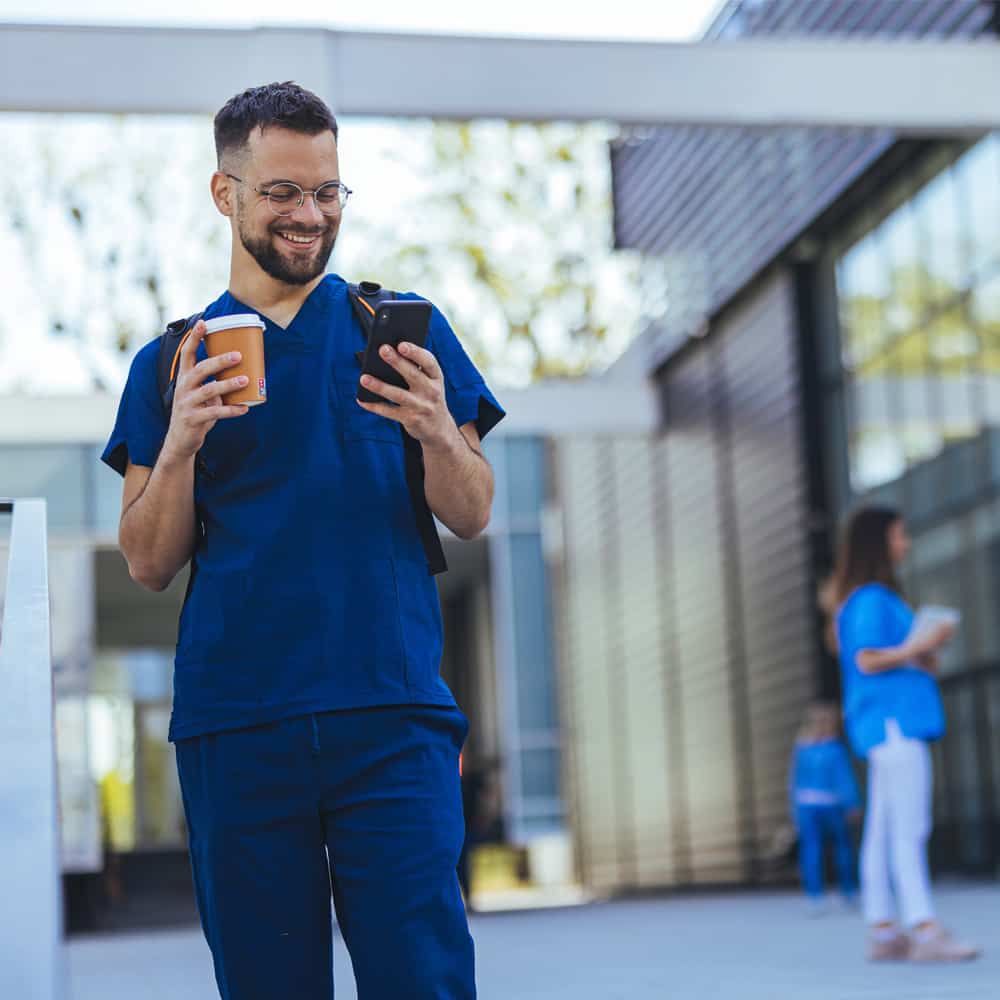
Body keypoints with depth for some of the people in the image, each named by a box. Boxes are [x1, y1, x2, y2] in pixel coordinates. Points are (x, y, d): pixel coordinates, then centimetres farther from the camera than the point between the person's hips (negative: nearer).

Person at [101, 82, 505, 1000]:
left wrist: (438, 433, -15)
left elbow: (472, 518, 6)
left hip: (390, 714, -1)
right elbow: (150, 565, 8)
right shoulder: (172, 363, 13)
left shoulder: (404, 331, 10)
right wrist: (179, 445, -11)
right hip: (236, 722, 1)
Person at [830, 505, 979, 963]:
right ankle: (925, 930, -19)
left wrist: (922, 659, 9)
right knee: (910, 829, -14)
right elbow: (867, 660, -16)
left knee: (883, 830, 6)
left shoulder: (878, 598, 21)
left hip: (897, 723, 10)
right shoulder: (872, 598, -9)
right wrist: (919, 647, -20)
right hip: (892, 720, -10)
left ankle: (883, 931, 6)